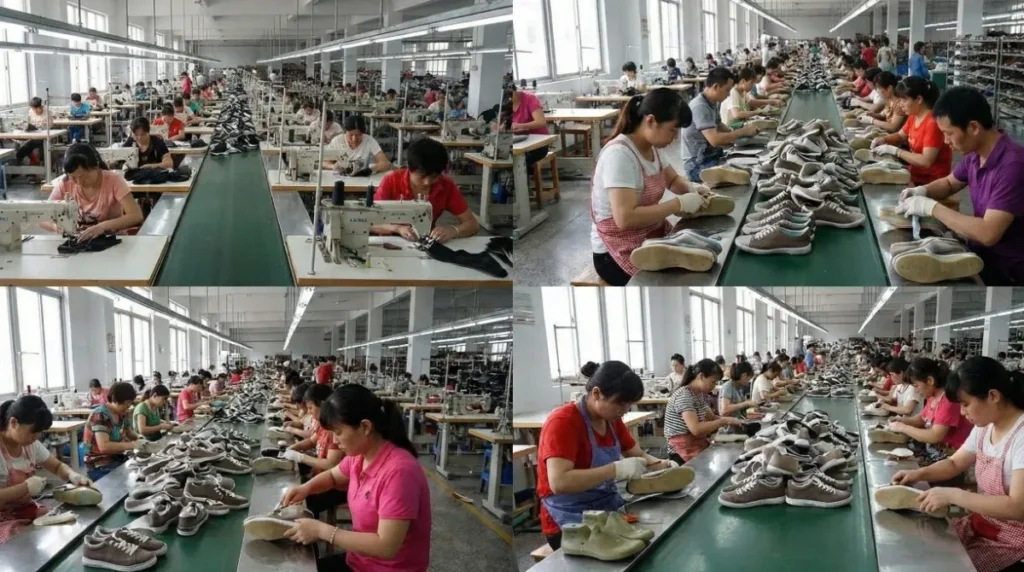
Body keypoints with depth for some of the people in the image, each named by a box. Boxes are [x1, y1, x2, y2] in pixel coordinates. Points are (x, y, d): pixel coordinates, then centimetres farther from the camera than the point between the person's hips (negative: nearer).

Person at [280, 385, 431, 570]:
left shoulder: (398, 471, -28)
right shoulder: (360, 455, -2)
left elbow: (386, 547, -30)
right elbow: (333, 476, 21)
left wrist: (322, 530, -26)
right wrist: (306, 488, -1)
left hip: (389, 567, -7)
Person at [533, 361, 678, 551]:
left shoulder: (611, 419, 6)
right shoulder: (562, 422, -18)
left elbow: (638, 456, 17)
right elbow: (559, 482, -30)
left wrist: (662, 465, -5)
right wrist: (618, 469, -32)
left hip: (609, 508, 8)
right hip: (570, 520, -8)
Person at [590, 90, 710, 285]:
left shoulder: (652, 147, 3)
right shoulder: (619, 154, -23)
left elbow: (673, 180, 21)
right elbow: (625, 218, -32)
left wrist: (690, 187, -2)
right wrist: (680, 203, -26)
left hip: (653, 235, 8)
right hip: (619, 252, -8)